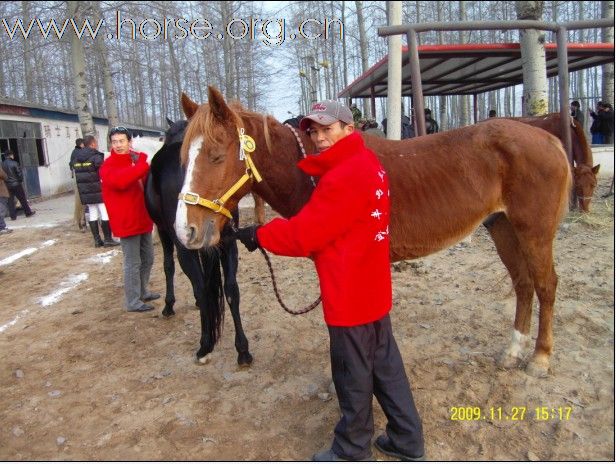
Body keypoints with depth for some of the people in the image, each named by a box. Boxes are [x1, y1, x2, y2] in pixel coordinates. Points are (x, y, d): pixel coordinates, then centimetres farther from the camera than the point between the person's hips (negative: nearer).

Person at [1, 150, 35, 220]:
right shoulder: (14, 163, -12)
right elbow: (19, 174, -11)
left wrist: (5, 181, 14)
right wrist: (20, 180, 5)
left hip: (7, 185, 3)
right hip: (16, 184, -3)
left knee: (10, 201, 8)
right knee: (22, 199, 8)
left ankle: (13, 216, 9)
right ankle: (28, 212, 16)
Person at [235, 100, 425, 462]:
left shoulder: (345, 176, -22)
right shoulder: (367, 163, 10)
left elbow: (305, 233, -20)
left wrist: (259, 235, -8)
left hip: (351, 294, -10)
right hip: (372, 287, 10)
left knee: (353, 375, 8)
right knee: (385, 365, 19)